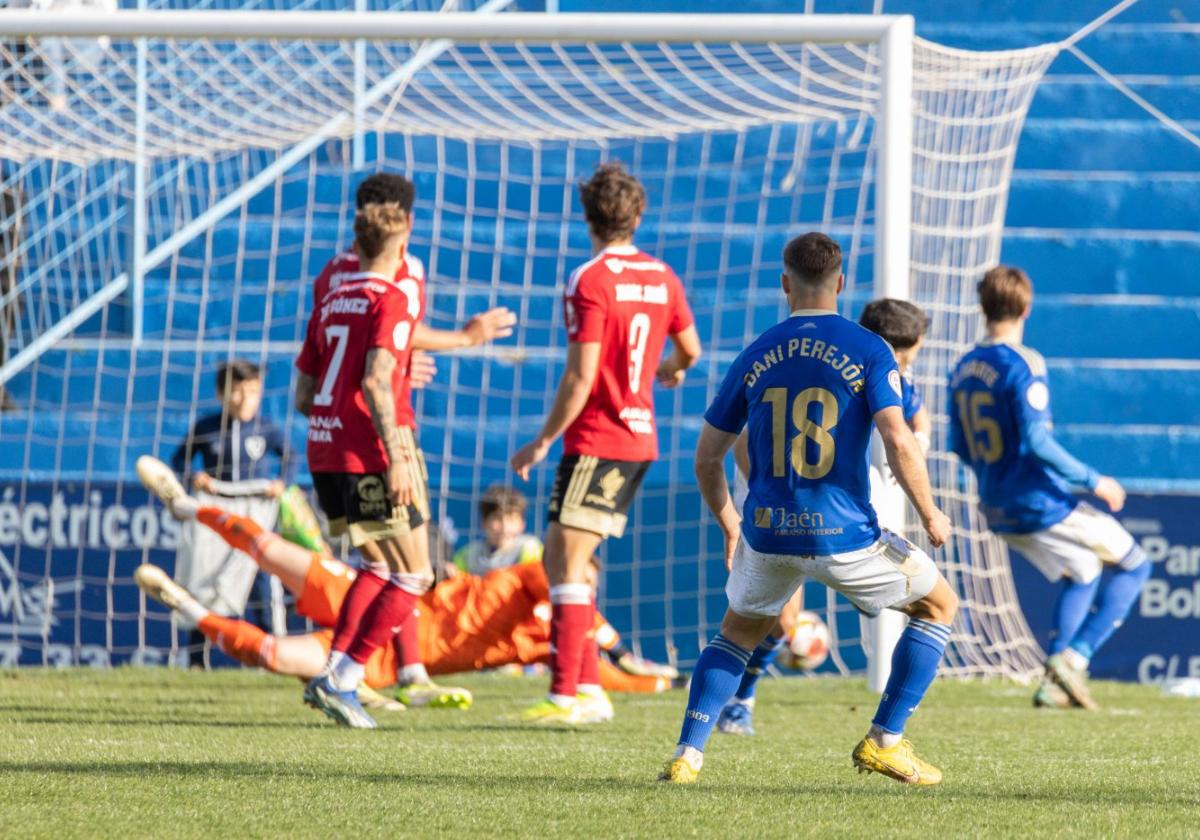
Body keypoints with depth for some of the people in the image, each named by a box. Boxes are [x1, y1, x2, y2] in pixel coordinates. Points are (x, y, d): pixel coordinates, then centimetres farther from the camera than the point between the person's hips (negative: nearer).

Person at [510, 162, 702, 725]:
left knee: (567, 562, -7)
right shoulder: (661, 277, 9)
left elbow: (581, 377, -18)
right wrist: (669, 371, 46)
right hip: (640, 438, 8)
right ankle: (587, 688, 12)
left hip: (596, 440, -8)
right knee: (564, 561, 14)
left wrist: (543, 441, -11)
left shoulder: (590, 282, -14)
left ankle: (567, 695, -12)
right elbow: (690, 349, 22)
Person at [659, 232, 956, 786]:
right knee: (938, 606, 19)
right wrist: (929, 516, -3)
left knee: (738, 632, 28)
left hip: (767, 534, 3)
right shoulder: (867, 350, -5)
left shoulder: (756, 355, 6)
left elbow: (707, 455, 10)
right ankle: (884, 741, 10)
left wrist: (727, 522, 26)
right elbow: (898, 440, -17)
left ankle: (687, 754, 11)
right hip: (843, 534, -3)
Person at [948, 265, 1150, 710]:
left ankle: (1054, 682, 15)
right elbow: (1036, 440, -25)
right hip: (1044, 503, -8)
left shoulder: (963, 369, 6)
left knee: (1083, 575, 27)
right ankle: (1075, 657, -7)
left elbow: (960, 447, 12)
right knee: (1134, 566, 6)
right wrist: (1092, 480, -18)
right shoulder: (1023, 365, -18)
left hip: (1001, 513, 8)